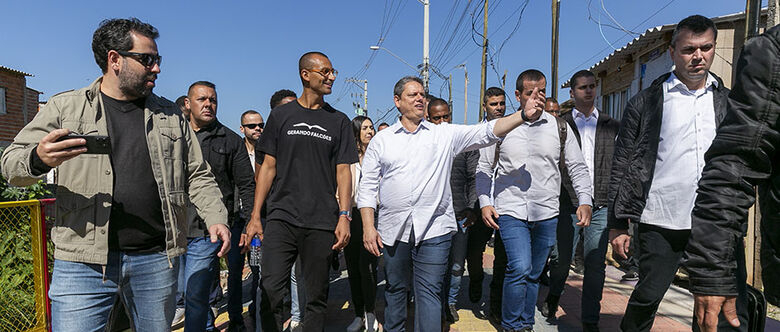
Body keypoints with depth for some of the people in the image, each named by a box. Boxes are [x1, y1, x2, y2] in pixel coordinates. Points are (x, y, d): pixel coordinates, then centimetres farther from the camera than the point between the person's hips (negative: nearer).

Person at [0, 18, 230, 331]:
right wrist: (39, 159, -18)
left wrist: (216, 218, -4)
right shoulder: (65, 107, 5)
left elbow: (197, 175, 11)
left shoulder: (170, 114, 11)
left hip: (157, 259, 2)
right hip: (83, 261, -2)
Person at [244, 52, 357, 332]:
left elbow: (343, 172, 6)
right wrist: (255, 216, 3)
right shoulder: (281, 115, 9)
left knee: (316, 296, 7)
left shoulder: (338, 121, 10)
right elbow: (268, 167, 8)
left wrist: (344, 217, -4)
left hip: (322, 224, 1)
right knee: (271, 291, -6)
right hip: (281, 218, 0)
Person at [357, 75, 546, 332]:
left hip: (434, 229, -1)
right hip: (392, 230, 2)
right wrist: (368, 227, -2)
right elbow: (368, 187, 6)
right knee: (395, 289, 15)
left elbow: (486, 132, -5)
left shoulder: (445, 134, 6)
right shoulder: (381, 140, 7)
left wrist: (525, 115, -19)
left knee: (429, 292, 0)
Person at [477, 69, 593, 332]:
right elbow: (484, 168, 7)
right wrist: (485, 203, -2)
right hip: (511, 211, -2)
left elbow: (578, 167, 10)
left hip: (547, 214, 3)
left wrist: (585, 201, -2)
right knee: (520, 268, -15)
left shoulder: (559, 127, 7)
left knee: (534, 274, 12)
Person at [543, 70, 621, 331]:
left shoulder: (611, 126, 12)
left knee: (596, 265, 2)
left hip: (601, 206, 2)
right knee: (561, 260, 8)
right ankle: (553, 297, 37)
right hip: (568, 204, -1)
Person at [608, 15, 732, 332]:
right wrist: (617, 225, -5)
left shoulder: (727, 101, 10)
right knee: (648, 295, 3)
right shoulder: (645, 103, 0)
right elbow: (622, 165, -2)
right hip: (661, 222, -3)